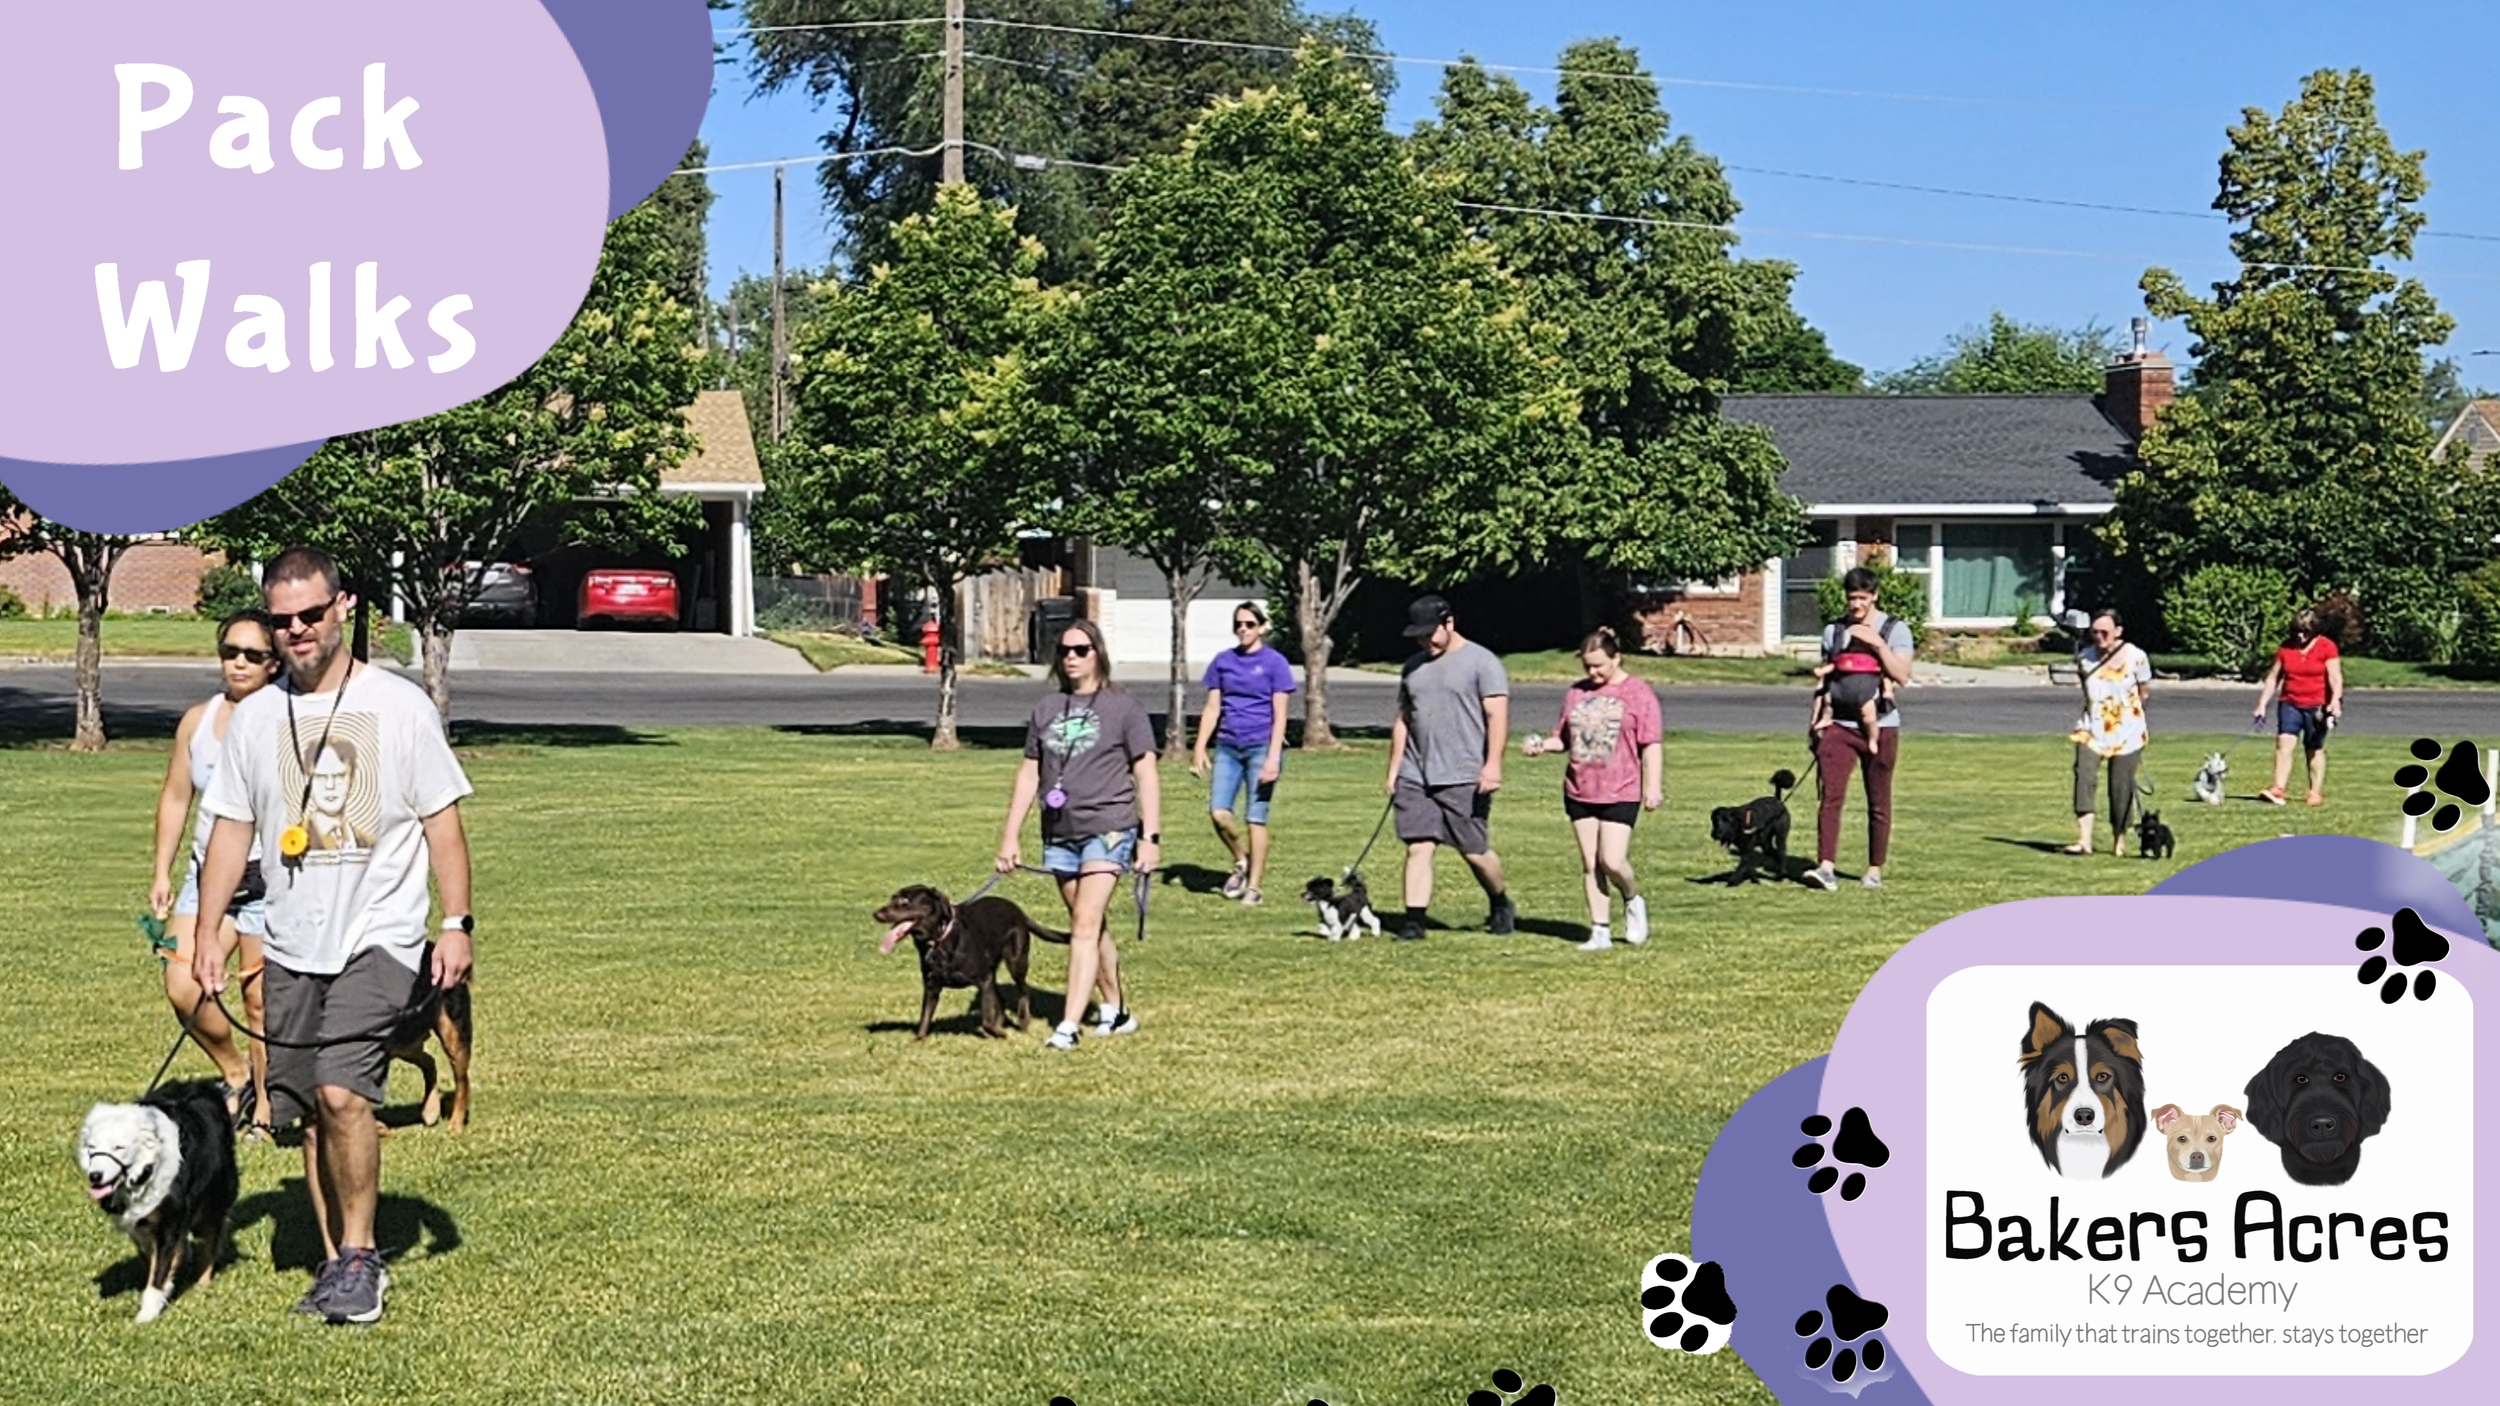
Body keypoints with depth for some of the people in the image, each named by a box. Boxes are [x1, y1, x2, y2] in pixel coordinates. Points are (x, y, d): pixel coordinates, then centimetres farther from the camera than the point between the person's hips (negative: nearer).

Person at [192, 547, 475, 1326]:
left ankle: (360, 1253, -5)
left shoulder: (399, 705, -2)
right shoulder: (255, 716, 8)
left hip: (379, 940, -4)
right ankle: (337, 1264, 18)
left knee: (343, 1092, -19)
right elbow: (231, 828, 13)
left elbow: (443, 822, 0)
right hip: (292, 947, 4)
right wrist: (210, 932, 8)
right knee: (312, 1112, 7)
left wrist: (456, 924, -7)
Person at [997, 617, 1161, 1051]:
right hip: (1059, 835, 6)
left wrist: (1150, 837, -8)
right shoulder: (1046, 708, 12)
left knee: (1085, 925, -13)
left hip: (1107, 830, -5)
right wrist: (1009, 837, 11)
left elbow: (1146, 774, -1)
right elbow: (1028, 774, 15)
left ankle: (1068, 1026, -17)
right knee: (1090, 928, 14)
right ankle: (1115, 1012, 27)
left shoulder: (1122, 707, -1)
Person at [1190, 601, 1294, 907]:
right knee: (1218, 812, -8)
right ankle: (1241, 861, 19)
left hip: (1260, 746, -3)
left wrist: (1273, 757, -11)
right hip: (1228, 746, 3)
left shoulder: (1274, 663, -1)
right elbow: (1212, 708, 12)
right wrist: (1199, 748, 5)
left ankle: (1254, 886, 7)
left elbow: (1279, 715, -3)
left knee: (1256, 818, -2)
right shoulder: (1222, 662, 9)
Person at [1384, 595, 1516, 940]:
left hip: (1463, 779, -5)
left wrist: (1492, 764, -19)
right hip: (1414, 777, 5)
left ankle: (1501, 905, 26)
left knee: (1474, 852, 2)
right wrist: (1393, 769, 17)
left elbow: (1497, 716, -9)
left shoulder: (1481, 662, -2)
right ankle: (1413, 922, -3)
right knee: (1418, 848, -3)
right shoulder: (1414, 666, 17)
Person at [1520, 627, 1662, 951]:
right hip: (1579, 791, 5)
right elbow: (1564, 739, 17)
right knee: (1590, 865, 5)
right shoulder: (1576, 693, 10)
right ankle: (1600, 931, 12)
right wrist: (1542, 746, -3)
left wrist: (1652, 785, -10)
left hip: (1620, 793, -5)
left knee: (1612, 860, -12)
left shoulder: (1639, 693, -2)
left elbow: (1651, 745, -4)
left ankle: (1632, 901, 19)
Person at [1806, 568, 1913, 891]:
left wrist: (1877, 643, -18)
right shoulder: (1833, 631, 12)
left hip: (1880, 727, -2)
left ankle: (1874, 870, 13)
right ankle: (1825, 867, -17)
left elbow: (1902, 676, -10)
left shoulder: (1895, 630, 2)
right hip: (1839, 726, 2)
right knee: (1830, 795, -12)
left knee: (1878, 803, 4)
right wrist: (1814, 718, 6)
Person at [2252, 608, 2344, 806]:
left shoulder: (2327, 647, -3)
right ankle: (2278, 789, -22)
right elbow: (2273, 678, 9)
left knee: (2315, 749, 7)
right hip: (2289, 704, 2)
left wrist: (2335, 700, -25)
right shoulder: (2285, 648, 6)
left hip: (2316, 706, -2)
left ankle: (2316, 792, 15)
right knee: (2284, 742, -14)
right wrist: (2262, 704, 5)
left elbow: (2335, 677, -10)